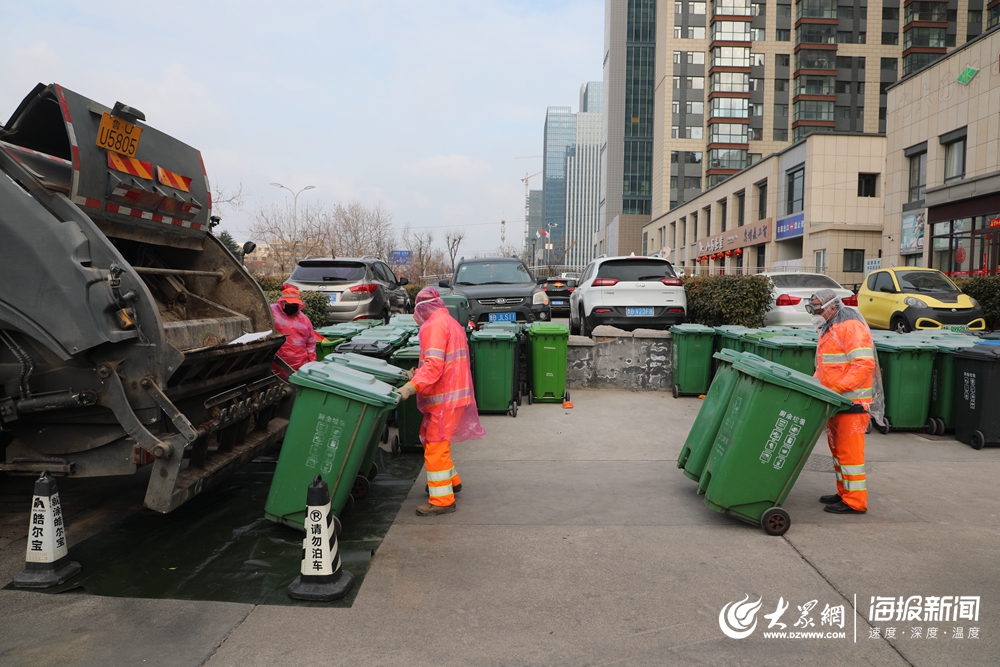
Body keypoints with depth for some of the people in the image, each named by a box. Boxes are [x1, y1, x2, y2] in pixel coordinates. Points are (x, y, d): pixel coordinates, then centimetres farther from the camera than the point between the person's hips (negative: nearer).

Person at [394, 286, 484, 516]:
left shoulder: (434, 325, -14)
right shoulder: (451, 323, 17)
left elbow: (434, 365, -25)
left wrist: (412, 386, -31)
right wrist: (417, 375, 18)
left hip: (444, 398, -10)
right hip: (453, 393, 10)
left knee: (435, 446, -6)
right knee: (431, 439, 22)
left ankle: (442, 500, -2)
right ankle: (451, 481, 36)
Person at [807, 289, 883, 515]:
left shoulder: (850, 326, -15)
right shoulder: (828, 329, 17)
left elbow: (864, 363, -23)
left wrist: (836, 388, -26)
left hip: (853, 400, -10)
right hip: (837, 400, 10)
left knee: (849, 449, -6)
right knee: (837, 447, 15)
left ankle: (855, 501, 1)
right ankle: (844, 492, 26)